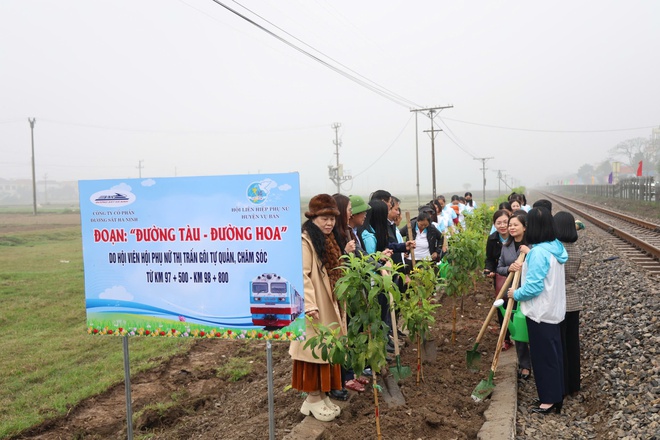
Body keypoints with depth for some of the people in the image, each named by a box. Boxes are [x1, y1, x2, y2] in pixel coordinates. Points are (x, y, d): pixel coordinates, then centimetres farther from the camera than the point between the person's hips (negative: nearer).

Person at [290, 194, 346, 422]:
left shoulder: (327, 240, 14)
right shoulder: (304, 241, -15)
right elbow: (302, 275, -23)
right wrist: (309, 305, -29)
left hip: (330, 306, 9)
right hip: (316, 309, -9)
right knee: (315, 350, 0)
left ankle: (322, 394, 26)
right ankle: (313, 398, 13)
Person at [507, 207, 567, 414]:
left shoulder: (538, 252, -24)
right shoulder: (555, 247, 4)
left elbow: (534, 286, -25)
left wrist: (516, 294, -8)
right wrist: (528, 256, 11)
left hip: (540, 313, -9)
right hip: (554, 310, 9)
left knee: (543, 356, 3)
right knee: (554, 353, 17)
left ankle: (549, 399, 15)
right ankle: (556, 395, 29)